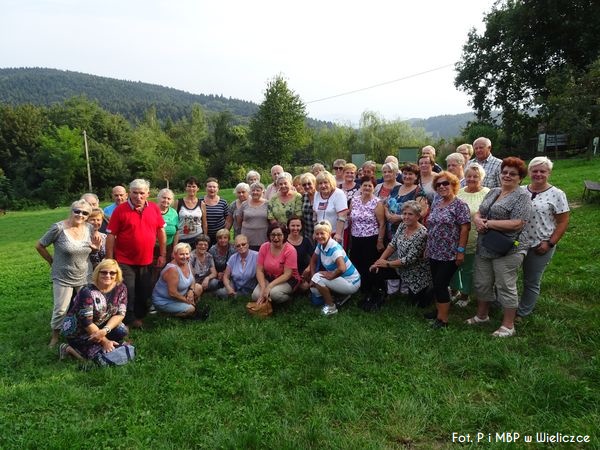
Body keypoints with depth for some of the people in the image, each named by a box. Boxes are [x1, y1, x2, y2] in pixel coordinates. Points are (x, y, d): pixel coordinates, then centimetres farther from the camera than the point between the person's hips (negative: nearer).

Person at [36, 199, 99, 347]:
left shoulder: (89, 228, -5)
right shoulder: (59, 228, -19)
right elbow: (39, 246, -6)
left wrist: (96, 248, -13)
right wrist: (52, 261, -2)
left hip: (85, 277, 4)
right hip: (63, 278, -4)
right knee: (60, 309, 6)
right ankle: (55, 336, 29)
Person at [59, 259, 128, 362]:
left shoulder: (120, 288, -10)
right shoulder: (87, 292, -25)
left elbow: (120, 314, -9)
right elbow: (86, 323, -25)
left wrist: (105, 330, -25)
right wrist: (104, 341, -23)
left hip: (100, 326, 5)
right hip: (77, 330, -5)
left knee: (122, 331, -19)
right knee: (103, 353, -20)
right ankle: (69, 348, 0)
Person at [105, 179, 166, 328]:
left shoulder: (154, 208, 1)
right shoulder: (120, 210, -9)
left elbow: (161, 231, 9)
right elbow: (111, 235, -7)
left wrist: (163, 254, 7)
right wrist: (110, 260, -8)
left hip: (147, 261, 4)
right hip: (125, 262, -4)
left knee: (144, 293, 16)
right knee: (127, 294, 3)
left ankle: (139, 318, 36)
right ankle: (128, 322, 20)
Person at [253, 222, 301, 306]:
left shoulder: (290, 250, -18)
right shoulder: (264, 247, -6)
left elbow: (287, 274, -19)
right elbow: (259, 270, -6)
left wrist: (270, 286, -27)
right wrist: (263, 288, -20)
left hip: (288, 280, -4)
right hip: (268, 278, 4)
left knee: (274, 292, -33)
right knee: (256, 295, -21)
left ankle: (287, 297, -1)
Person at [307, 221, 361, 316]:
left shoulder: (334, 248, -28)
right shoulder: (320, 245, -3)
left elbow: (342, 268, -43)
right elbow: (313, 260, 12)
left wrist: (331, 275, -25)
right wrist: (312, 277, 1)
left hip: (351, 283, -9)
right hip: (340, 279, 9)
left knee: (317, 278, -22)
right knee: (314, 289, 8)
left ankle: (331, 307, -5)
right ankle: (344, 294, 20)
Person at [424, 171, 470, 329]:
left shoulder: (460, 205, -11)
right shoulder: (436, 203, 11)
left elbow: (465, 229, -15)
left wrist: (461, 251, -19)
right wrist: (427, 247, 16)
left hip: (449, 255, -7)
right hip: (434, 252, 7)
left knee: (441, 285, -5)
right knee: (436, 284, 13)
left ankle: (443, 319, 6)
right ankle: (439, 311, 29)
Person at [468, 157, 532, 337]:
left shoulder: (522, 196, -9)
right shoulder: (493, 191, 13)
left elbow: (517, 224, -20)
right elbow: (478, 214, 13)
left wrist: (488, 223, -16)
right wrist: (478, 221, -10)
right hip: (484, 248, 7)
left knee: (506, 287, 3)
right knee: (481, 283, 15)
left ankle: (508, 325, 18)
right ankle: (482, 315, 33)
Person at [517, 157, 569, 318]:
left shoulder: (556, 194, -7)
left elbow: (563, 222, -6)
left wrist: (550, 243, -12)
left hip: (540, 246, -3)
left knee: (531, 282, 10)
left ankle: (522, 313, 25)